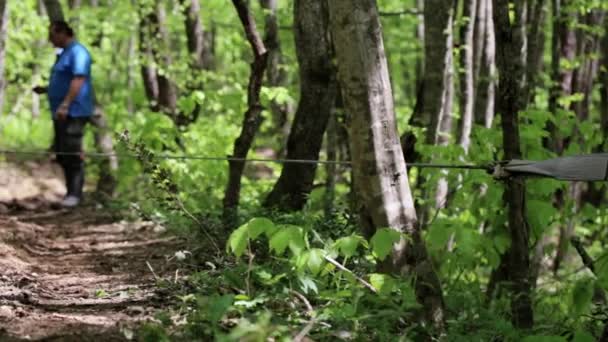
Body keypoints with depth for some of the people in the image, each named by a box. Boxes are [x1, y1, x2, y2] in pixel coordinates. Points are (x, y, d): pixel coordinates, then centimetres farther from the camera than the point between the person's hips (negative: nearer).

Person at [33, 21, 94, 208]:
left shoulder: (77, 52, -11)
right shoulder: (64, 53, 20)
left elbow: (78, 80, -21)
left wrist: (65, 105, -28)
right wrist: (45, 90, 18)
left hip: (73, 113, -10)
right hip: (62, 113, 10)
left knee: (72, 153, -11)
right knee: (61, 155, 10)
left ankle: (75, 194, -9)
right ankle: (71, 191, 16)